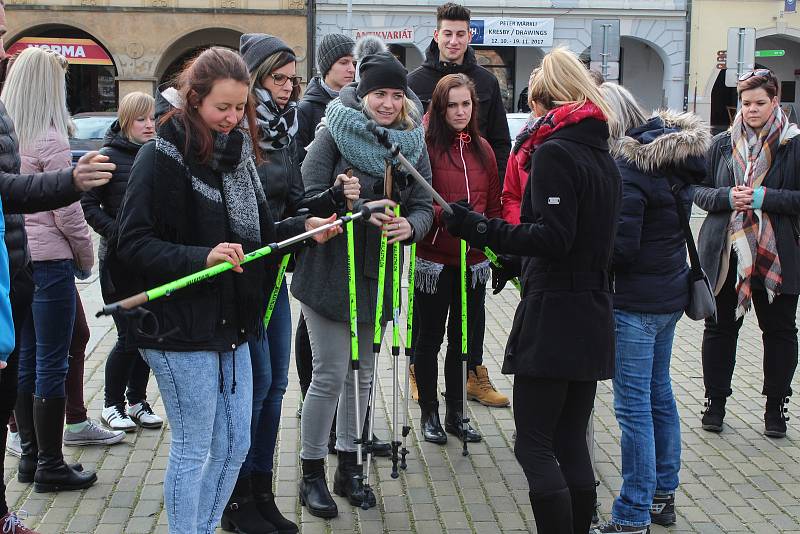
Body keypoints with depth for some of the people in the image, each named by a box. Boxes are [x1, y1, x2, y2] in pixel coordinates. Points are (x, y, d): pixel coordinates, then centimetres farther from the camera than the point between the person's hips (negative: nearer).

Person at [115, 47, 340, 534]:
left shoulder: (237, 151, 10)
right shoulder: (164, 155, -12)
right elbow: (133, 243, -17)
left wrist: (302, 229, 0)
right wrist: (202, 256, -29)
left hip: (231, 324, 8)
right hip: (181, 327, -7)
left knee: (234, 444, 15)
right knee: (194, 450, 3)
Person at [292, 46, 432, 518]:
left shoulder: (413, 143, 3)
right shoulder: (333, 136, -10)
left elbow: (424, 206, 1)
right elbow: (309, 199, -13)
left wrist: (409, 225, -21)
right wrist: (342, 203, -32)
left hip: (378, 275, 5)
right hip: (329, 271, -4)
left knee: (361, 374, 14)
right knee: (330, 376, -3)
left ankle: (348, 467, 28)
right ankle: (312, 473, 13)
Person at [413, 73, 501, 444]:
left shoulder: (482, 149, 8)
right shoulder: (426, 146, -9)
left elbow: (493, 204, 13)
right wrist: (445, 214, -27)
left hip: (473, 261, 5)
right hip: (434, 261, -5)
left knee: (465, 339, 13)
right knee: (430, 339, 8)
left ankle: (455, 414, 27)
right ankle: (429, 414, 22)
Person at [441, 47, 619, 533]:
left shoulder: (555, 151, -12)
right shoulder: (603, 155, 14)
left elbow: (553, 238, -20)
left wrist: (481, 229, -22)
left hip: (553, 316, -8)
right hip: (593, 317, 9)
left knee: (534, 446, -3)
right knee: (572, 444, 14)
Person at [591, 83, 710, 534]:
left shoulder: (628, 168, -20)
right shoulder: (675, 156, 7)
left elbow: (621, 246, -22)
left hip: (637, 302, -9)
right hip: (671, 293, 9)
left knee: (634, 406, -2)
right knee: (660, 394, 19)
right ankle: (663, 495, 31)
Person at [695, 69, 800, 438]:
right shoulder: (723, 144, 6)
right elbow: (698, 190, 6)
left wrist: (764, 198, -18)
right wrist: (726, 197, -13)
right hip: (725, 252, 2)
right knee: (720, 327, 8)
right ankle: (715, 401, 21)